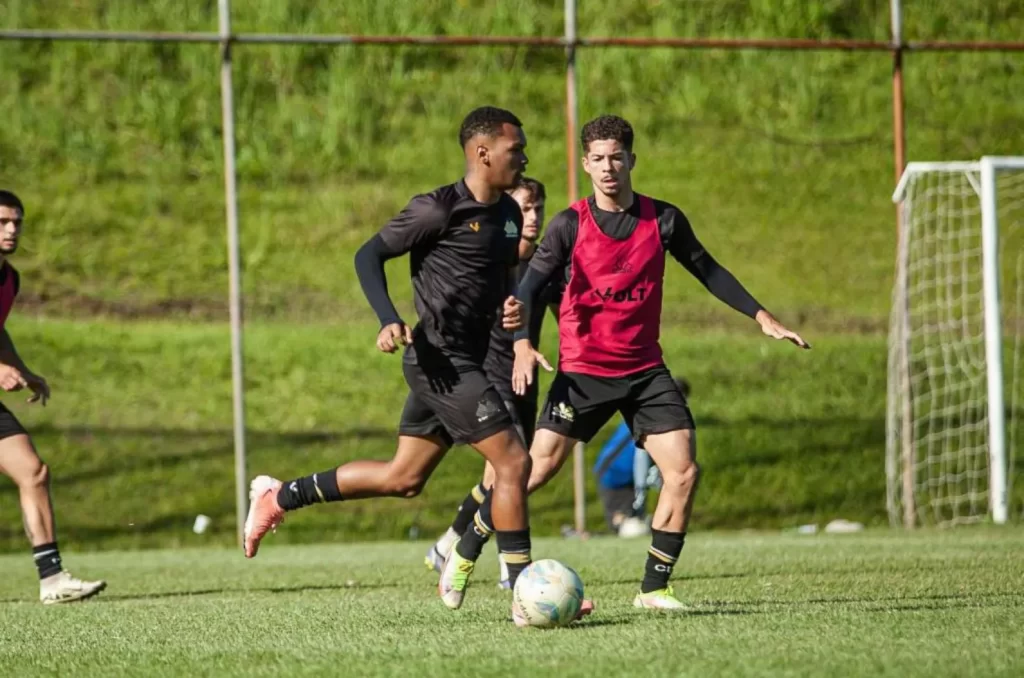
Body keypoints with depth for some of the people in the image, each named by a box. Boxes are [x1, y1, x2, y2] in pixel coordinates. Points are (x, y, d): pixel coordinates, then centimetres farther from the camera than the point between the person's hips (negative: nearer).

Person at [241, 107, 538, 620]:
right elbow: (369, 255, -9)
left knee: (402, 478, 14)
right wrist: (389, 321, -23)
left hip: (467, 361, 9)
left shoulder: (508, 214, 12)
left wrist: (512, 308, 5)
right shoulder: (440, 209, -13)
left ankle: (280, 498, 24)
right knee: (512, 461, -12)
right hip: (441, 360, -9)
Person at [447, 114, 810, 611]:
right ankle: (463, 555, 10)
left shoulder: (663, 220, 1)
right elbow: (529, 286, -7)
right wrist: (522, 343, -24)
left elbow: (706, 270, 13)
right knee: (538, 468, -7)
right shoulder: (570, 225, -5)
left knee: (684, 471, -10)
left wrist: (760, 316, 9)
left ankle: (654, 588, 0)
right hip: (582, 370, -3)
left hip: (645, 371, 3)